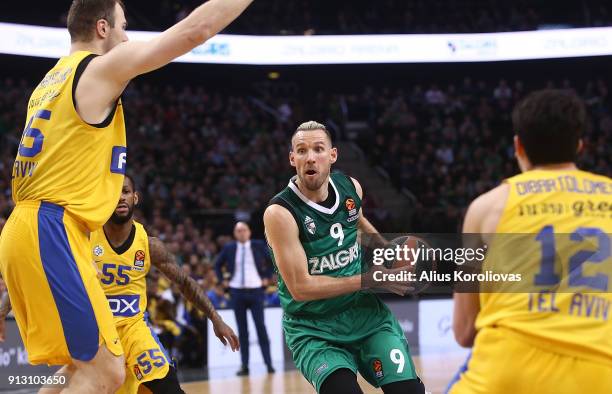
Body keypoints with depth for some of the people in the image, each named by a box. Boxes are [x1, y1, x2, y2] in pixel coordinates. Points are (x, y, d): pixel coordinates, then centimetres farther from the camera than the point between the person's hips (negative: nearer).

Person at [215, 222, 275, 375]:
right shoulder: (229, 248, 4)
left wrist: (267, 277, 2)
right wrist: (223, 280, 6)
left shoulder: (258, 245, 0)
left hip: (255, 290, -2)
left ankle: (269, 364, -1)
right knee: (242, 329, 4)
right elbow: (218, 264, 17)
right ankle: (244, 365, 6)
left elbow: (273, 260, 9)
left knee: (261, 327, -3)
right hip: (237, 291, 2)